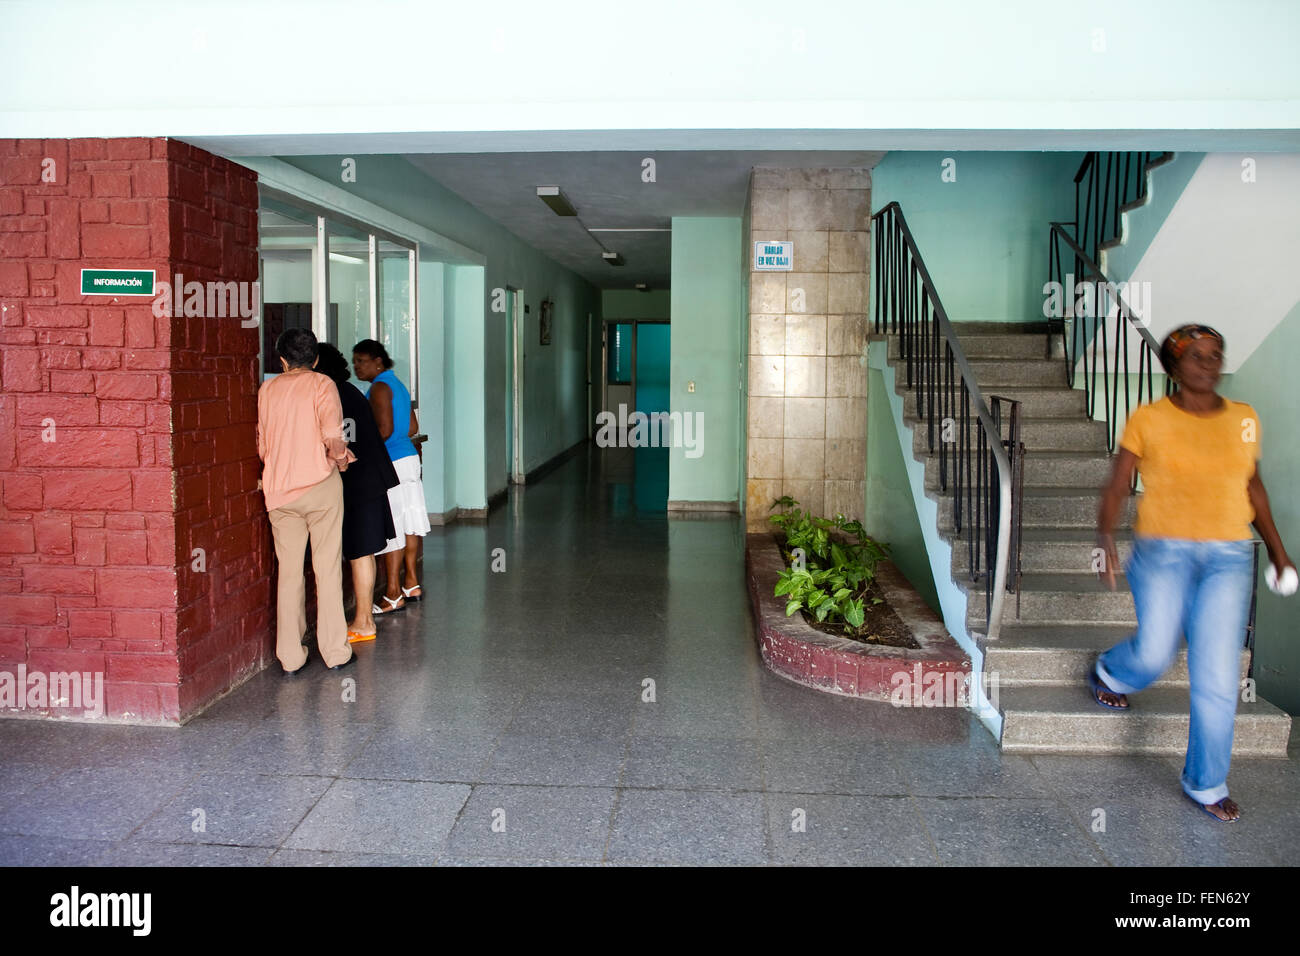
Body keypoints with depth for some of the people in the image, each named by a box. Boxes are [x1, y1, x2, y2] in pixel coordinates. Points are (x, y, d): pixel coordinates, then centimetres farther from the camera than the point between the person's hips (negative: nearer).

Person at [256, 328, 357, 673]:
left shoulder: (266, 390, 11)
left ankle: (290, 657, 12)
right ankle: (334, 651, 9)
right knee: (327, 569, 4)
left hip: (278, 490, 4)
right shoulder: (321, 385, -3)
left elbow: (262, 445, 15)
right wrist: (341, 458, 0)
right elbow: (332, 433, -18)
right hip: (319, 484, -3)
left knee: (289, 573, 8)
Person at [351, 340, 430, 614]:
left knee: (390, 529, -6)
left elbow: (385, 429, -21)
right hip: (409, 457, 10)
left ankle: (393, 595, -2)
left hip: (392, 464, -10)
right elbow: (413, 427, 19)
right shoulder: (397, 384, 17)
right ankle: (411, 584, 22)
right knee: (407, 523, 14)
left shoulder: (379, 387, -12)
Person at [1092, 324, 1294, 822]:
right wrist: (1105, 538, -21)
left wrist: (1279, 552, 19)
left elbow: (1253, 487, 18)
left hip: (1229, 557, 3)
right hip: (1163, 552, -3)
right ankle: (1108, 673, 32)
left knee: (1218, 674, -2)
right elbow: (1117, 487, -5)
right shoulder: (1148, 419, -3)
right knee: (1154, 654, -7)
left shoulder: (1243, 419, 7)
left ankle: (1205, 783, 14)